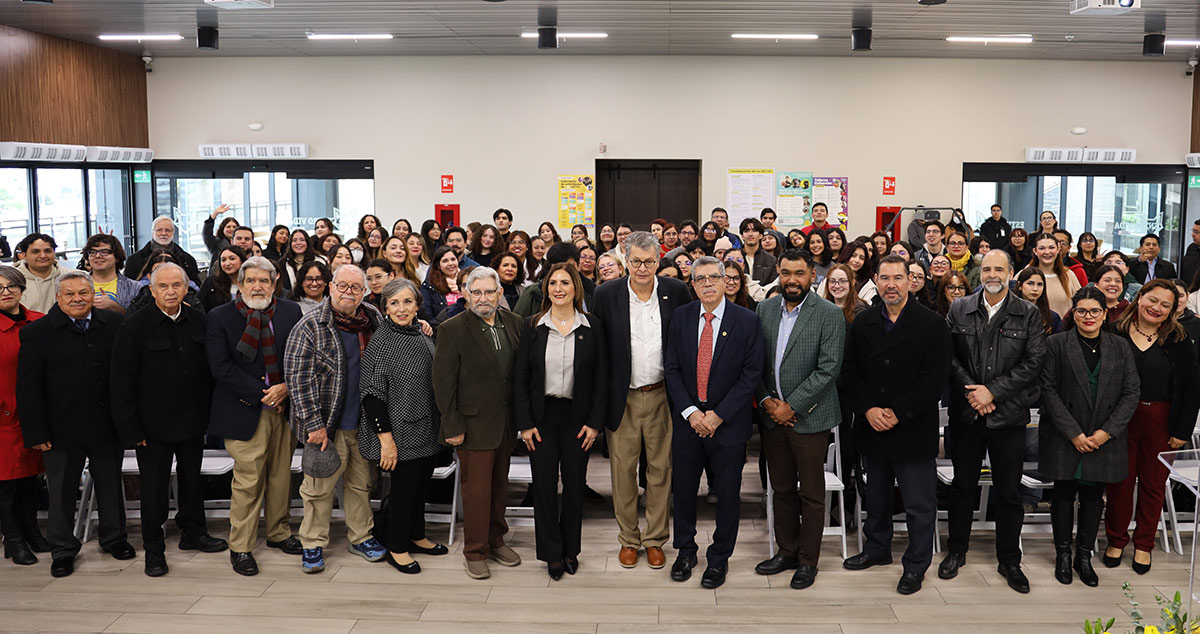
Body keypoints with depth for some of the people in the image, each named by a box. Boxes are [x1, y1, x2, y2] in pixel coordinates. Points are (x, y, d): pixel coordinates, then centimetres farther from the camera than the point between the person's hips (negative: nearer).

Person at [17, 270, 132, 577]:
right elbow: (28, 388, -5)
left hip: (107, 426, 2)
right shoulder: (37, 332, -5)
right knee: (62, 491, 11)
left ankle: (114, 538, 34)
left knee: (110, 485, 16)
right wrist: (36, 433, -9)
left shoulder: (114, 325, -1)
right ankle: (62, 550, 28)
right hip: (62, 429, -1)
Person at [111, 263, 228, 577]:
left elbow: (209, 370, 6)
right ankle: (154, 548, 21)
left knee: (192, 479, 18)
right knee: (154, 487, 6)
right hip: (154, 424, -3)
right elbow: (123, 382, -9)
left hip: (193, 421, 4)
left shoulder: (198, 321, 1)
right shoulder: (135, 326, -9)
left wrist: (209, 414, 3)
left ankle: (193, 533, 35)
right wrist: (132, 429, -12)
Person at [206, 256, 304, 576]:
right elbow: (221, 367, -11)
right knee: (247, 480, 0)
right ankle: (241, 547, 13)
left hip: (284, 405, 4)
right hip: (245, 411, -4)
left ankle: (278, 533, 31)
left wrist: (286, 387, -11)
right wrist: (262, 393, -14)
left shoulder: (291, 311, 5)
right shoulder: (220, 317, -4)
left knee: (281, 474, 14)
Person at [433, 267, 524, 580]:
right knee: (476, 487, 2)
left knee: (500, 483, 14)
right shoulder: (453, 329, -10)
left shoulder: (514, 323, 4)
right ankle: (475, 551, 16)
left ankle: (495, 540, 31)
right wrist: (452, 427, -12)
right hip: (474, 422, -5)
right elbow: (443, 382, -10)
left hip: (506, 422, 5)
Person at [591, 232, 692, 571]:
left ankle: (655, 539, 24)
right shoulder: (606, 294, -4)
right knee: (623, 470, 8)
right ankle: (628, 539, 24)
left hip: (662, 396, 1)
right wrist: (600, 398, -2)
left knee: (661, 469, 9)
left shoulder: (676, 291, -2)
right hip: (622, 399, 0)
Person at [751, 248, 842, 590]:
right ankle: (787, 551, 30)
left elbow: (828, 369, -15)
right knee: (782, 489, 15)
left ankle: (808, 561, 20)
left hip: (808, 417, -4)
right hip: (772, 416, 4)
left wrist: (791, 406, -16)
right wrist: (766, 400, -6)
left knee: (811, 494, 6)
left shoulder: (830, 314, -9)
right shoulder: (764, 309, 6)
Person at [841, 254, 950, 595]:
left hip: (914, 431, -4)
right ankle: (877, 549, 37)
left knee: (919, 504, 4)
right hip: (871, 427, 4)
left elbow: (935, 378, -12)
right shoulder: (862, 323, 6)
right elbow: (850, 371, 5)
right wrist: (868, 409, -10)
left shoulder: (932, 324, -7)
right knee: (876, 496, 19)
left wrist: (897, 413, -15)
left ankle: (916, 565, 19)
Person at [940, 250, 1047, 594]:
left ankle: (1009, 560, 22)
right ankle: (956, 551, 27)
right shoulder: (959, 310, 5)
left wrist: (992, 391, -13)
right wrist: (971, 392, -12)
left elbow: (1033, 362, -6)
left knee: (1008, 493, 7)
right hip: (966, 413, 1)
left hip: (1008, 414, -1)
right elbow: (949, 356, 0)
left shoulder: (1029, 315, 1)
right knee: (962, 485, 12)